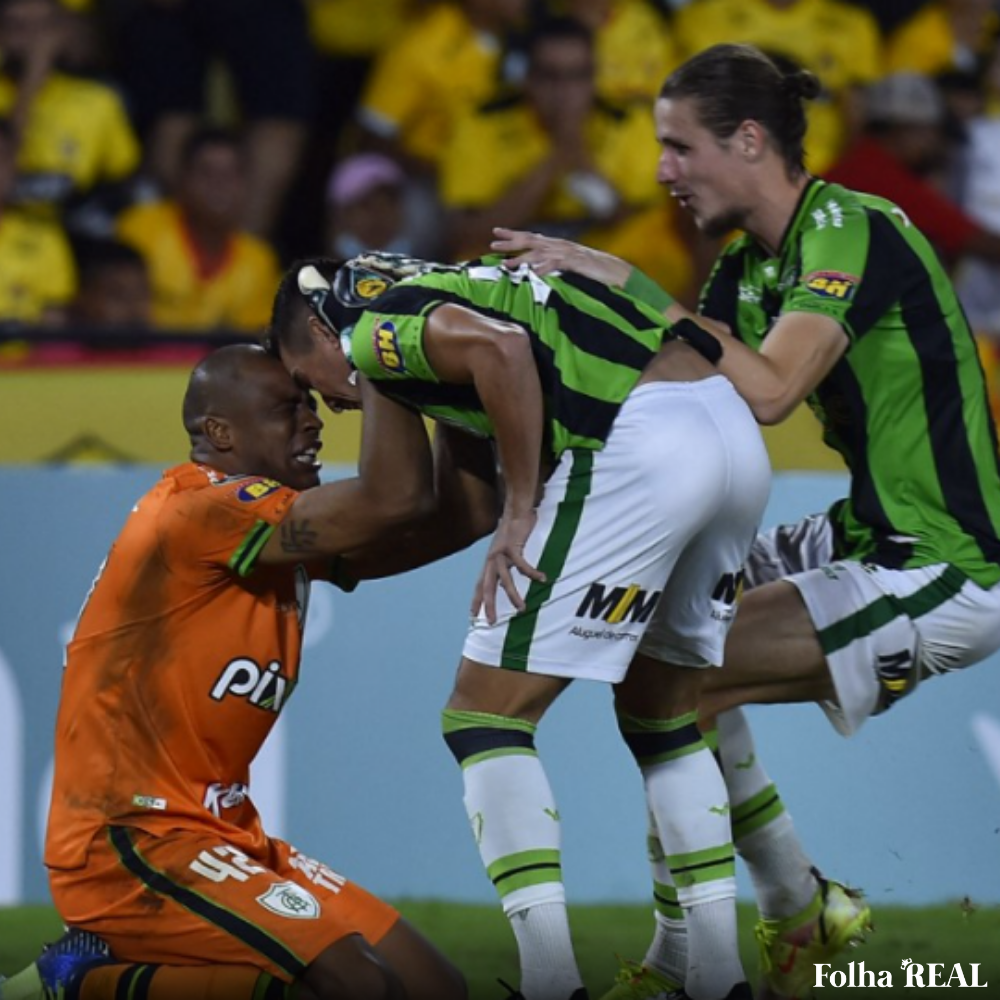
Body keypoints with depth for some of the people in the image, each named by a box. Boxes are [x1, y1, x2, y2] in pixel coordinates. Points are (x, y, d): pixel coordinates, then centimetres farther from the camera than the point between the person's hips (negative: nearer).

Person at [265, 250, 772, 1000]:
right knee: (662, 713, 24)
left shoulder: (370, 327, 3)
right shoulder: (447, 289, 29)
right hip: (735, 427, 9)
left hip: (642, 445, -9)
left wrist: (520, 511, -10)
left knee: (487, 713, 1)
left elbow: (499, 347, -16)